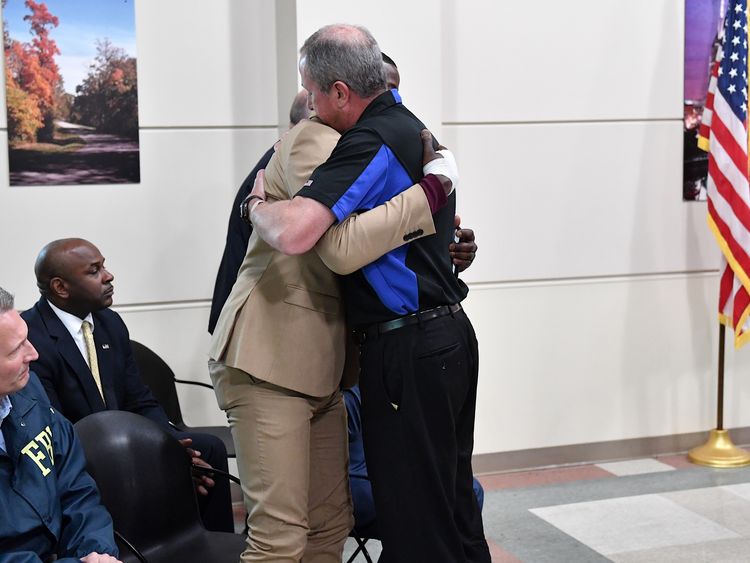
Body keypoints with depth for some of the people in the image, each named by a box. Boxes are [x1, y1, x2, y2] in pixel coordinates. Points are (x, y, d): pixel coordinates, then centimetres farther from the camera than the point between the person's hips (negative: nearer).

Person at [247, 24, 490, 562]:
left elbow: (293, 233, -31)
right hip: (449, 335, 10)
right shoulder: (414, 129, 13)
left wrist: (259, 205, -10)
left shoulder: (370, 143, -19)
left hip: (408, 350, -10)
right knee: (452, 497, 18)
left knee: (413, 519, -1)